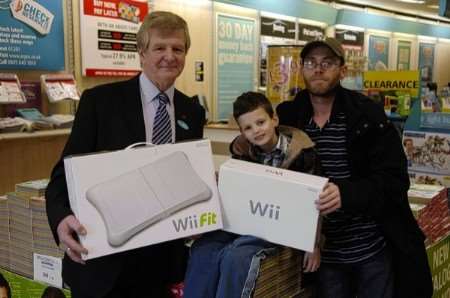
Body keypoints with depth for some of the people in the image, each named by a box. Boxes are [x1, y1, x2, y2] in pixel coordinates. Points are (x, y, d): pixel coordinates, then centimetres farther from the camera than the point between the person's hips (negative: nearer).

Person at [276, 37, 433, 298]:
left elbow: (394, 180, -15)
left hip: (373, 249, -2)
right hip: (324, 252, 2)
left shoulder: (368, 115, -10)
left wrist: (346, 192, -32)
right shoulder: (287, 116, 0)